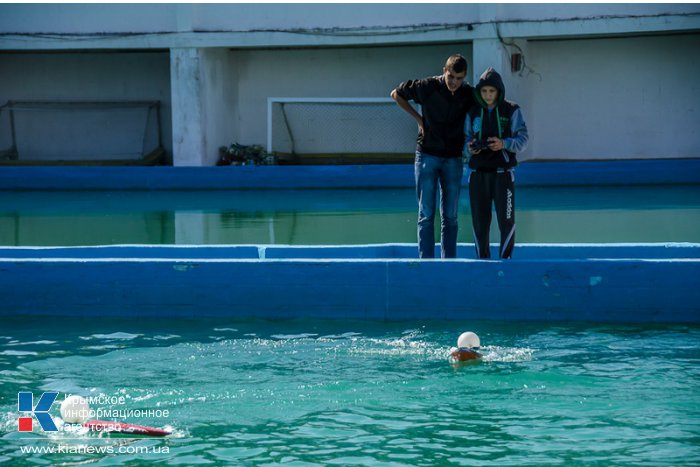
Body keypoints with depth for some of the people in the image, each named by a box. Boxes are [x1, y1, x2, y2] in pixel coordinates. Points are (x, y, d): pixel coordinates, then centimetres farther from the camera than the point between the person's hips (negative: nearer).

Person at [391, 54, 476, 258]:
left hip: (453, 159, 2)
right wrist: (418, 118, 0)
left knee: (450, 216, 5)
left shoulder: (469, 95, -3)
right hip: (427, 155, -2)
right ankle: (425, 260, -2)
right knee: (426, 214, -3)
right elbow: (396, 94, 6)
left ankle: (449, 261, 9)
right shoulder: (427, 87, -9)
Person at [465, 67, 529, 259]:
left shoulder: (512, 110, 3)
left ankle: (505, 259, 5)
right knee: (480, 220, 3)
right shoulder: (473, 112, 9)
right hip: (478, 172, 2)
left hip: (503, 172, -2)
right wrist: (470, 148, -11)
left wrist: (503, 144, -19)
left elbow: (522, 139, -1)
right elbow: (466, 139, 12)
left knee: (506, 220, -6)